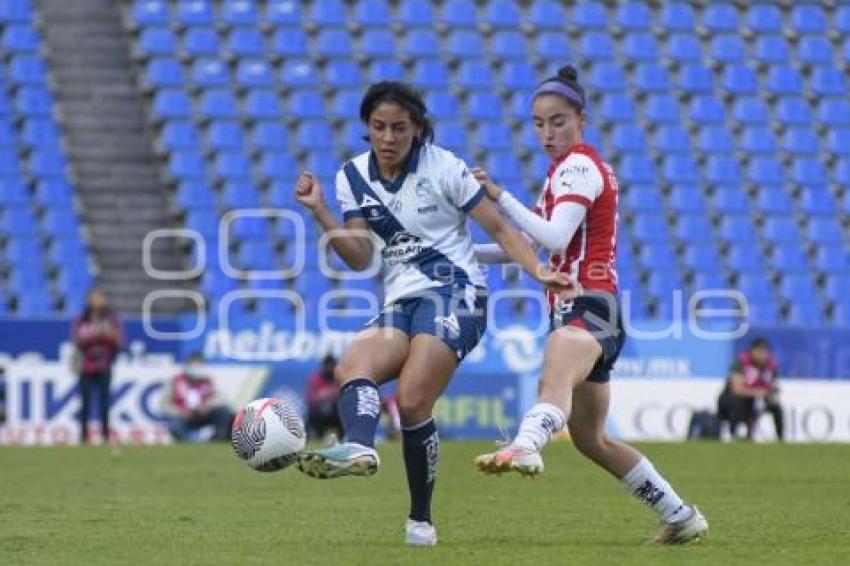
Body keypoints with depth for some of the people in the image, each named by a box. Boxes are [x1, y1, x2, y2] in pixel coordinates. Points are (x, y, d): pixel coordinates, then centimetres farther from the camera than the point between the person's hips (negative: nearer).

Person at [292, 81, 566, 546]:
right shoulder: (353, 177, 7)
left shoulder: (443, 167, -6)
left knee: (411, 400, -21)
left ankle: (420, 520, -12)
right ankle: (358, 447, -55)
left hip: (455, 294, -5)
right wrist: (319, 212, -9)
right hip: (399, 304, 5)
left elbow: (499, 228, -2)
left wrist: (538, 271, -17)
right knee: (350, 369, -24)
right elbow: (360, 258, 3)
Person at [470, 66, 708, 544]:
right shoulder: (569, 168, 22)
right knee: (589, 438, 19)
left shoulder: (578, 165, -7)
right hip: (578, 307, 10)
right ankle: (682, 516, 27)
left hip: (589, 306, -10)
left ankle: (525, 447, -72)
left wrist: (500, 196, -28)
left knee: (555, 380, -41)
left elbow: (555, 239, -22)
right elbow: (535, 243, 29)